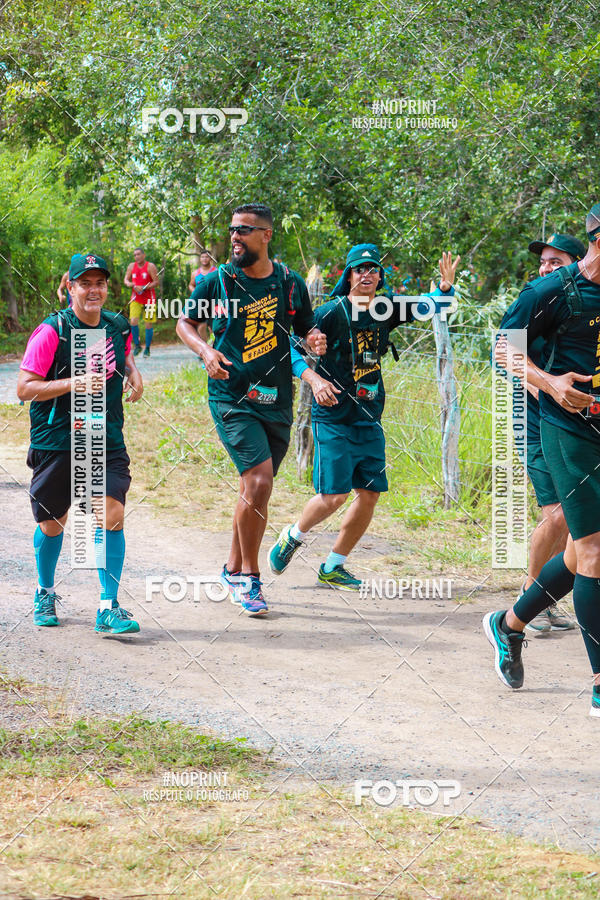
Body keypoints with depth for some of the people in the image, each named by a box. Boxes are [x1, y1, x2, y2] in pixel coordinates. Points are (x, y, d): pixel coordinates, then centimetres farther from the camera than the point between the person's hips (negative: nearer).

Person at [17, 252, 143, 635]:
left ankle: (109, 607, -9)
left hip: (107, 441, 3)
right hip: (56, 442, -3)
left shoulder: (118, 328, 4)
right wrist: (74, 383, -22)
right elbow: (24, 388, -11)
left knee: (111, 513, -14)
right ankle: (46, 593, 36)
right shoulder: (52, 332, -10)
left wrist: (133, 372, 4)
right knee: (52, 522, 10)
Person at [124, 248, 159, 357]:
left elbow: (156, 282, -10)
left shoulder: (150, 266, -6)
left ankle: (147, 349, 11)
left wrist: (143, 288, -21)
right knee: (133, 321, -14)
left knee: (149, 324, -1)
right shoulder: (132, 266, 8)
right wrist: (130, 284, -12)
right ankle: (137, 345, 2)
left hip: (149, 299, -3)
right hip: (136, 299, 3)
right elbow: (126, 280, 11)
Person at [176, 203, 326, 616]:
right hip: (231, 399, -4)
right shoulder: (217, 282, -1)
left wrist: (315, 339, -8)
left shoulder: (291, 284, 5)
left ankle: (234, 569, 30)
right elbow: (186, 323, 10)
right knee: (259, 482, -18)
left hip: (276, 402, 4)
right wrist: (206, 351, -9)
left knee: (256, 489, 12)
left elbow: (307, 327, 16)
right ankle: (249, 576, -5)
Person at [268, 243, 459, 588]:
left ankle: (333, 567, 16)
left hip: (370, 420, 6)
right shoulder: (331, 313, -10)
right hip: (334, 418, -6)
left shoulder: (385, 312, 6)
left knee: (371, 493, 3)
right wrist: (314, 379, -22)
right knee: (334, 496, -11)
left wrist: (446, 287, -10)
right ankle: (293, 537, 19)